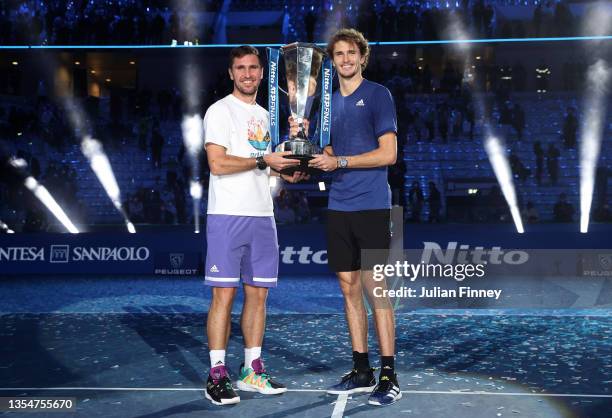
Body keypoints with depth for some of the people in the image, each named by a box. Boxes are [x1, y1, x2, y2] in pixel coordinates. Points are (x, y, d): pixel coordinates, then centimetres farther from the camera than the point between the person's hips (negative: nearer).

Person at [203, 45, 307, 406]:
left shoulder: (263, 115, 20)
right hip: (228, 216, -7)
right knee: (225, 294, -6)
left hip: (262, 215, 7)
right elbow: (218, 163, -15)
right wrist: (264, 160, -13)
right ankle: (218, 376, 0)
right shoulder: (220, 111, -4)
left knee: (258, 293, 8)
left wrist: (284, 172, 9)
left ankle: (253, 370, 17)